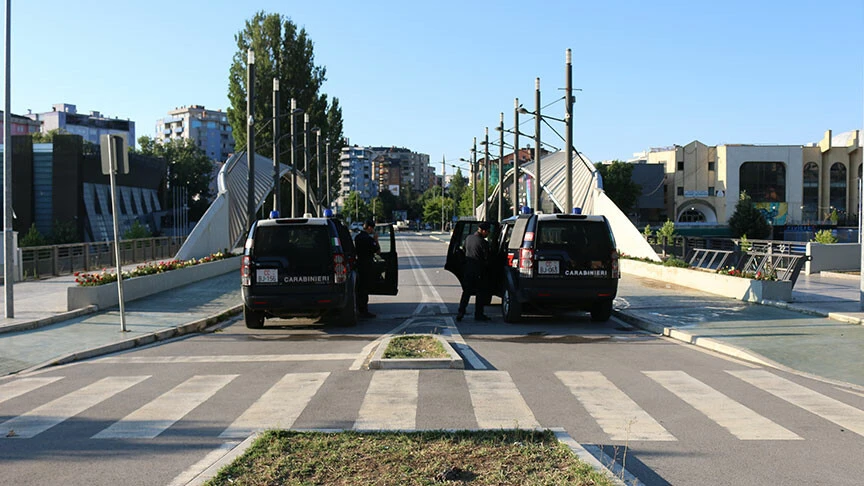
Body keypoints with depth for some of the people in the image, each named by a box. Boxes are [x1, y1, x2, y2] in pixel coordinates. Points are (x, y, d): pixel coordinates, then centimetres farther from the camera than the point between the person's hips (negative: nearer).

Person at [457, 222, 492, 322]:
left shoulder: (468, 238, 4)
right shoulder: (483, 242, -17)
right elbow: (486, 258, -10)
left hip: (467, 269, 6)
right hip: (479, 271, -6)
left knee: (466, 292, 13)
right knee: (480, 293, 6)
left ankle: (460, 313, 10)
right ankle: (478, 314, 11)